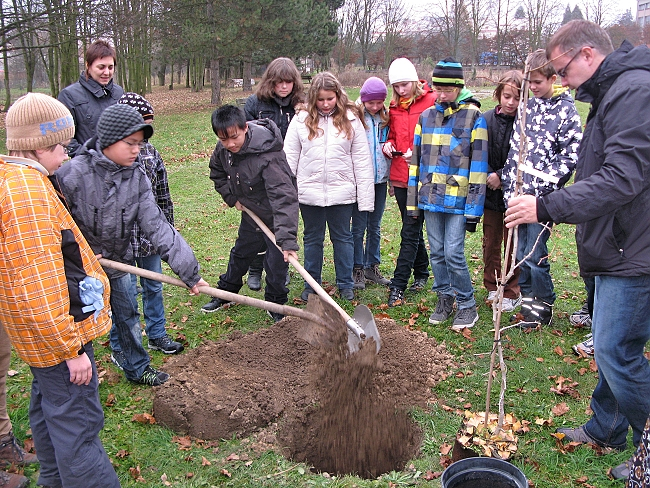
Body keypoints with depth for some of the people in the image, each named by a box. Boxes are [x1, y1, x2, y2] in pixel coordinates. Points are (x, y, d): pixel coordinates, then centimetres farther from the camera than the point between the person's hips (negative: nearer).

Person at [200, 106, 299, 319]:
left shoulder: (268, 156, -37)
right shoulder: (223, 149, -14)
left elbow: (283, 197, -44)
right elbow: (217, 172, 11)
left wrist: (287, 239, -51)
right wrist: (231, 196, -2)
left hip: (276, 216, -7)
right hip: (251, 214, 7)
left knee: (276, 262, -3)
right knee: (240, 254, 22)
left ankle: (275, 304, 20)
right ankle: (224, 294, 42)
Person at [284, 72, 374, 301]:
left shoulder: (350, 120, 0)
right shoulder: (301, 120, 1)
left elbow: (362, 161, 0)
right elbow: (289, 158, 4)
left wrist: (365, 197, -5)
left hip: (342, 193, 0)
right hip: (309, 192, 1)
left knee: (343, 238, 10)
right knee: (312, 239, 12)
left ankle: (346, 285, 24)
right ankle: (311, 285, 25)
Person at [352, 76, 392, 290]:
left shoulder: (386, 118, 8)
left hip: (380, 178, 5)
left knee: (375, 226, 13)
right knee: (359, 227, 2)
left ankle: (372, 267, 24)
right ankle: (357, 269, 13)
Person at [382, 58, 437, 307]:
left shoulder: (432, 102, -6)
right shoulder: (395, 106, 13)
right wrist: (389, 144, 2)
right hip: (400, 175, 7)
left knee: (410, 231, -6)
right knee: (412, 227, 17)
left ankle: (398, 286, -4)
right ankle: (421, 272, 33)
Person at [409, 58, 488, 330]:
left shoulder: (473, 116, -4)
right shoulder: (426, 116, 11)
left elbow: (478, 164, -6)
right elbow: (416, 160, 14)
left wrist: (474, 208, -10)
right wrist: (412, 201, 11)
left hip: (457, 200, -5)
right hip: (430, 198, 5)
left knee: (453, 254, -7)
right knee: (436, 252, 11)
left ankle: (467, 306, 11)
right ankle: (444, 298, 27)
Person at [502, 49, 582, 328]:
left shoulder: (566, 112, -6)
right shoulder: (529, 106, 13)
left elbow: (570, 156, -9)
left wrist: (543, 185, -15)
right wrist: (509, 184, 8)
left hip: (543, 198, -6)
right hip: (519, 194, 6)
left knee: (535, 255, -3)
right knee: (521, 252, 12)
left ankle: (543, 309, 15)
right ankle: (528, 302, 27)